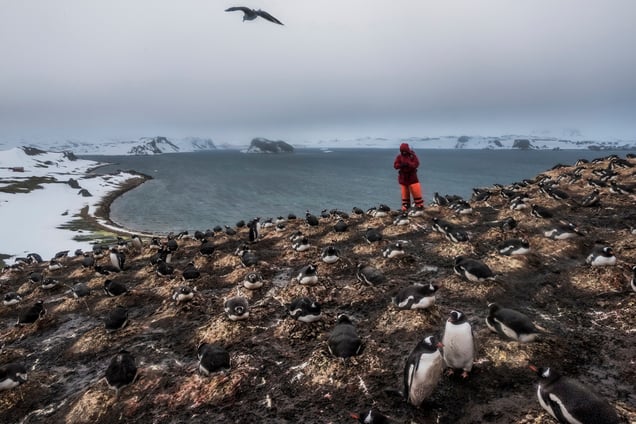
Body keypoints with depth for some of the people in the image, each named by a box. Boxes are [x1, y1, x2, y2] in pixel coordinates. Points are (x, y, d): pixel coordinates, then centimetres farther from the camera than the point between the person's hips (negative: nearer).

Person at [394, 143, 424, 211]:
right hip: (403, 177, 1)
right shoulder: (399, 157, 2)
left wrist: (408, 164, -29)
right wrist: (401, 165, -23)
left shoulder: (413, 156, -3)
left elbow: (416, 164, -14)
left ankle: (420, 205, 3)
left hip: (412, 176, -1)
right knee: (404, 192, 4)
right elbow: (395, 165, -3)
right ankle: (405, 207, 11)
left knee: (416, 191, -6)